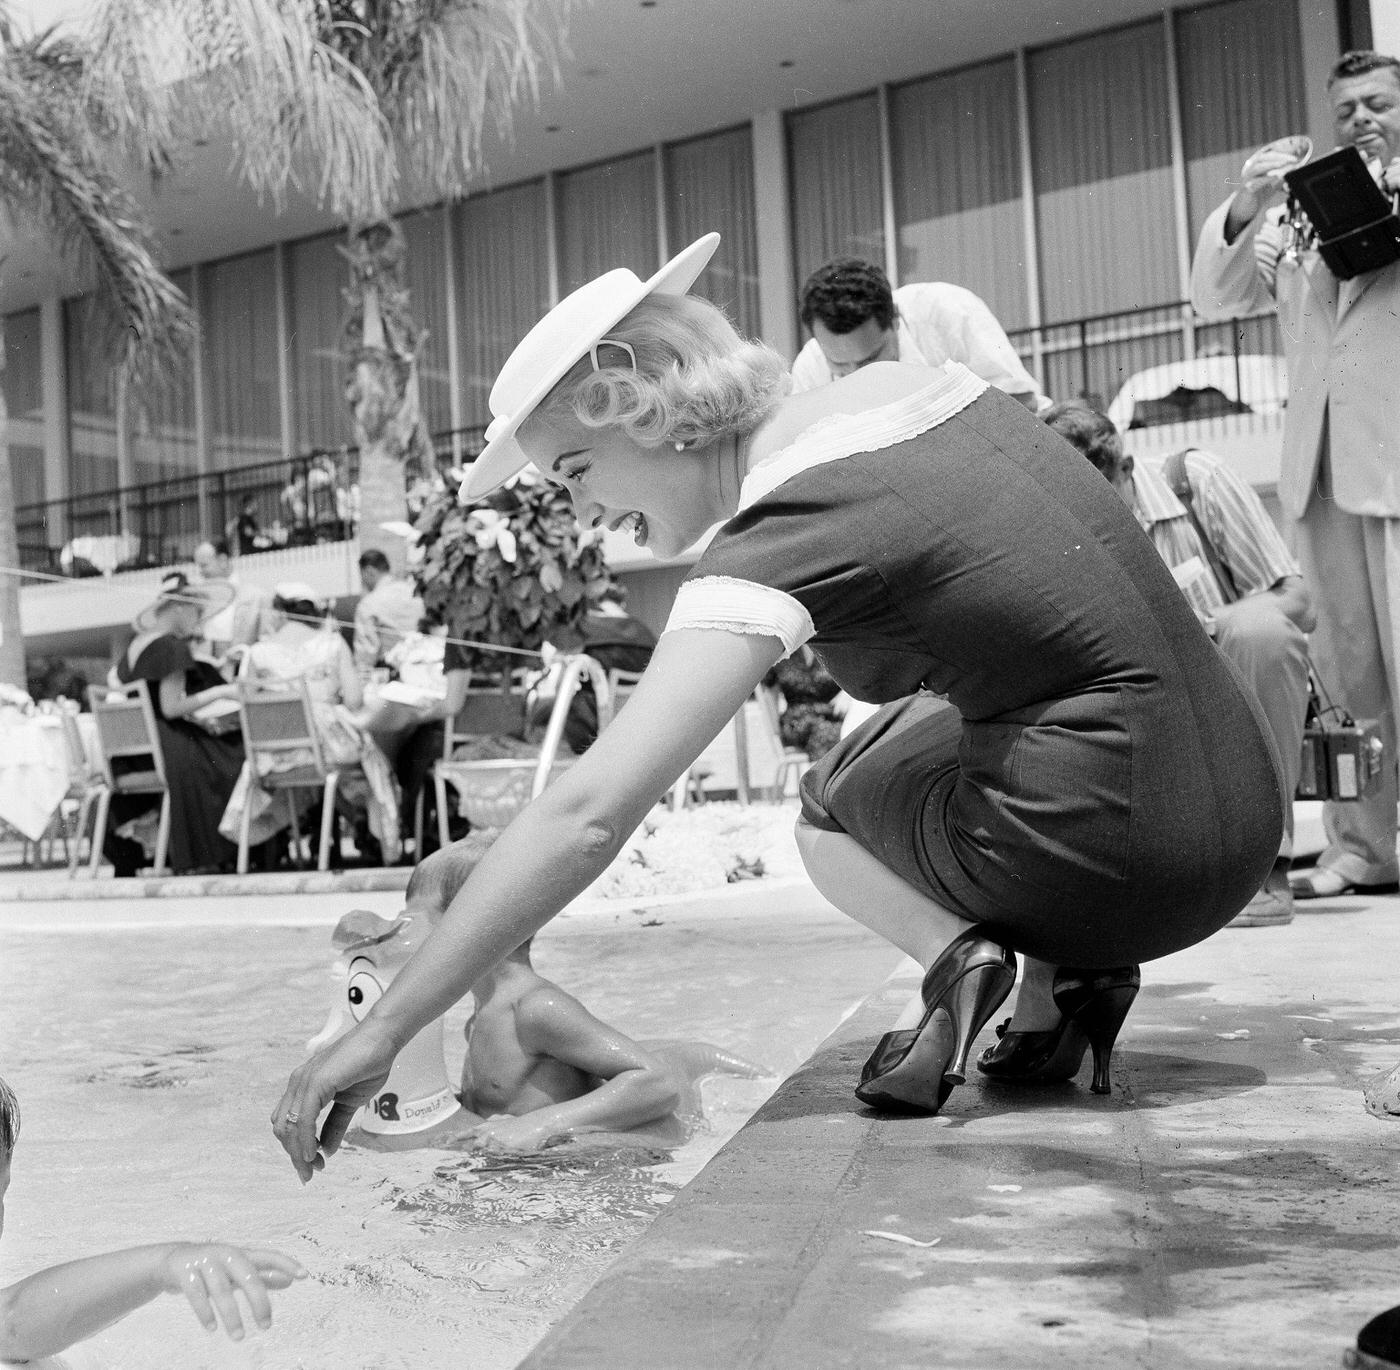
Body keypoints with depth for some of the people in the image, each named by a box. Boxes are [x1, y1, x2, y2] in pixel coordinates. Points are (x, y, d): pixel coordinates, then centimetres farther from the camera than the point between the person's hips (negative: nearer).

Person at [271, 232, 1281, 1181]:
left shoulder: (782, 537, -14)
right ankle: (1058, 979, 11)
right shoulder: (909, 380, 8)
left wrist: (383, 1032, -16)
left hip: (1132, 857, -7)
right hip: (1244, 814, 7)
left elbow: (588, 815, -21)